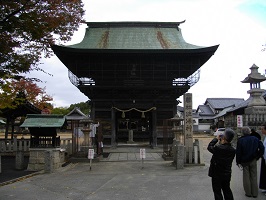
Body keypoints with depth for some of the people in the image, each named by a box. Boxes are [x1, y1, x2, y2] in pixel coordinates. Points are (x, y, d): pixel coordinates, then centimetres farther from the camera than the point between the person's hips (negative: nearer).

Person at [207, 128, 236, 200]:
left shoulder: (217, 148, -24)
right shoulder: (233, 150, -8)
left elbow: (209, 147, -8)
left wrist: (216, 139, 1)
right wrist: (221, 143, 1)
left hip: (217, 174, -5)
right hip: (227, 174, 5)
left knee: (217, 192, 6)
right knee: (227, 190, 21)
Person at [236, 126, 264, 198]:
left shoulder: (240, 140, -13)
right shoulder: (255, 139, -4)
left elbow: (238, 152, -12)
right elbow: (262, 148, -4)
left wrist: (238, 162, -4)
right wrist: (257, 156, 5)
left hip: (244, 161, -2)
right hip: (253, 160, 2)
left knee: (246, 177, 9)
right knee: (254, 177, 12)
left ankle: (248, 193, 14)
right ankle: (254, 193, 18)